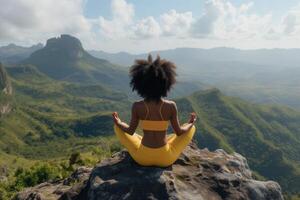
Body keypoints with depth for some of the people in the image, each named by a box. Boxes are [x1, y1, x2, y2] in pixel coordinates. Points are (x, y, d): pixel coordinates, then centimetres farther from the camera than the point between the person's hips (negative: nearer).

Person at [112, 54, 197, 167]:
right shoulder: (171, 106, -15)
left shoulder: (137, 106, -14)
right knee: (192, 128, 21)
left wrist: (118, 122, 20)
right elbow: (179, 132, -3)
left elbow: (130, 131, -1)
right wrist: (191, 123, 18)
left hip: (142, 158, 0)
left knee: (117, 127, 22)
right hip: (165, 159, 0)